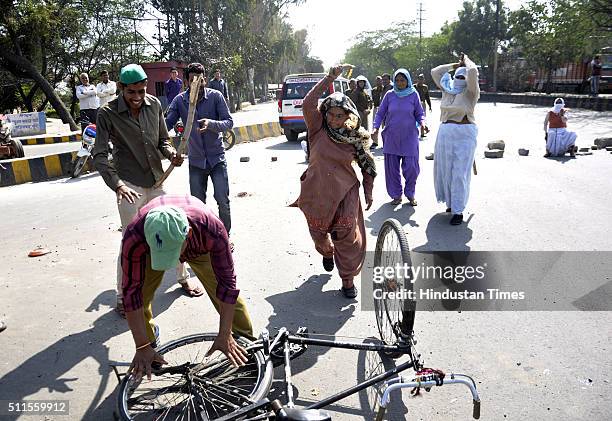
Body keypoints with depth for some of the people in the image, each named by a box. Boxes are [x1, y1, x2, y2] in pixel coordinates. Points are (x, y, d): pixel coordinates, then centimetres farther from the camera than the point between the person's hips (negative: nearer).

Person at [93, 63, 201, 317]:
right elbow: (99, 156, -12)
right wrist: (117, 184, -26)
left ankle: (183, 278, 33)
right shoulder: (108, 114, -11)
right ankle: (123, 297, 15)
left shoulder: (154, 104, 2)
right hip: (129, 185, -5)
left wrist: (171, 153, -10)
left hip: (157, 181, 5)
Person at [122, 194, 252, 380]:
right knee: (141, 296, -12)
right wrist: (142, 347, -28)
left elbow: (227, 282, -31)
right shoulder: (134, 238, -42)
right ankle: (150, 339, 18)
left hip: (198, 248, 0)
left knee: (228, 293, -8)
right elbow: (132, 291, -32)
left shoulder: (212, 231, -44)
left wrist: (225, 336, -28)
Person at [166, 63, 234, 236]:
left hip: (217, 158, -2)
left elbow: (229, 122, -11)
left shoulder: (215, 96, -8)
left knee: (223, 200, -3)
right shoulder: (180, 100, -3)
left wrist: (211, 123, -30)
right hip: (196, 160, 2)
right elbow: (167, 123, -5)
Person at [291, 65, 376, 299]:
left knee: (349, 237, -5)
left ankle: (348, 279, 14)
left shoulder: (355, 137, -5)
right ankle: (326, 251, 55)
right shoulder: (319, 129, -8)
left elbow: (367, 165, 7)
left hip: (345, 193, -1)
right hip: (316, 193, 1)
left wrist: (368, 191, 5)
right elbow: (308, 103, -24)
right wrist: (329, 79, -24)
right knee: (319, 233, 19)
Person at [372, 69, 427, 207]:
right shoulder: (389, 95, 2)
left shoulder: (414, 95, 1)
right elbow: (380, 114, 7)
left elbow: (419, 113, 6)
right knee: (392, 168, 4)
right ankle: (396, 195, 19)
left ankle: (410, 194, 18)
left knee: (411, 167, -3)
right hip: (391, 137, 1)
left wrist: (422, 122, -15)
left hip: (409, 137, -1)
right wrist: (376, 128, -8)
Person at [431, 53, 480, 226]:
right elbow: (435, 72, 16)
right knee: (444, 170, 10)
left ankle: (458, 211, 0)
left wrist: (466, 61, 1)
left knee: (460, 173, -5)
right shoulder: (447, 90, 12)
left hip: (464, 134, -6)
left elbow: (473, 72, -18)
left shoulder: (471, 92, -2)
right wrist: (455, 65, 15)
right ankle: (451, 202, 26)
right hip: (444, 133, 6)